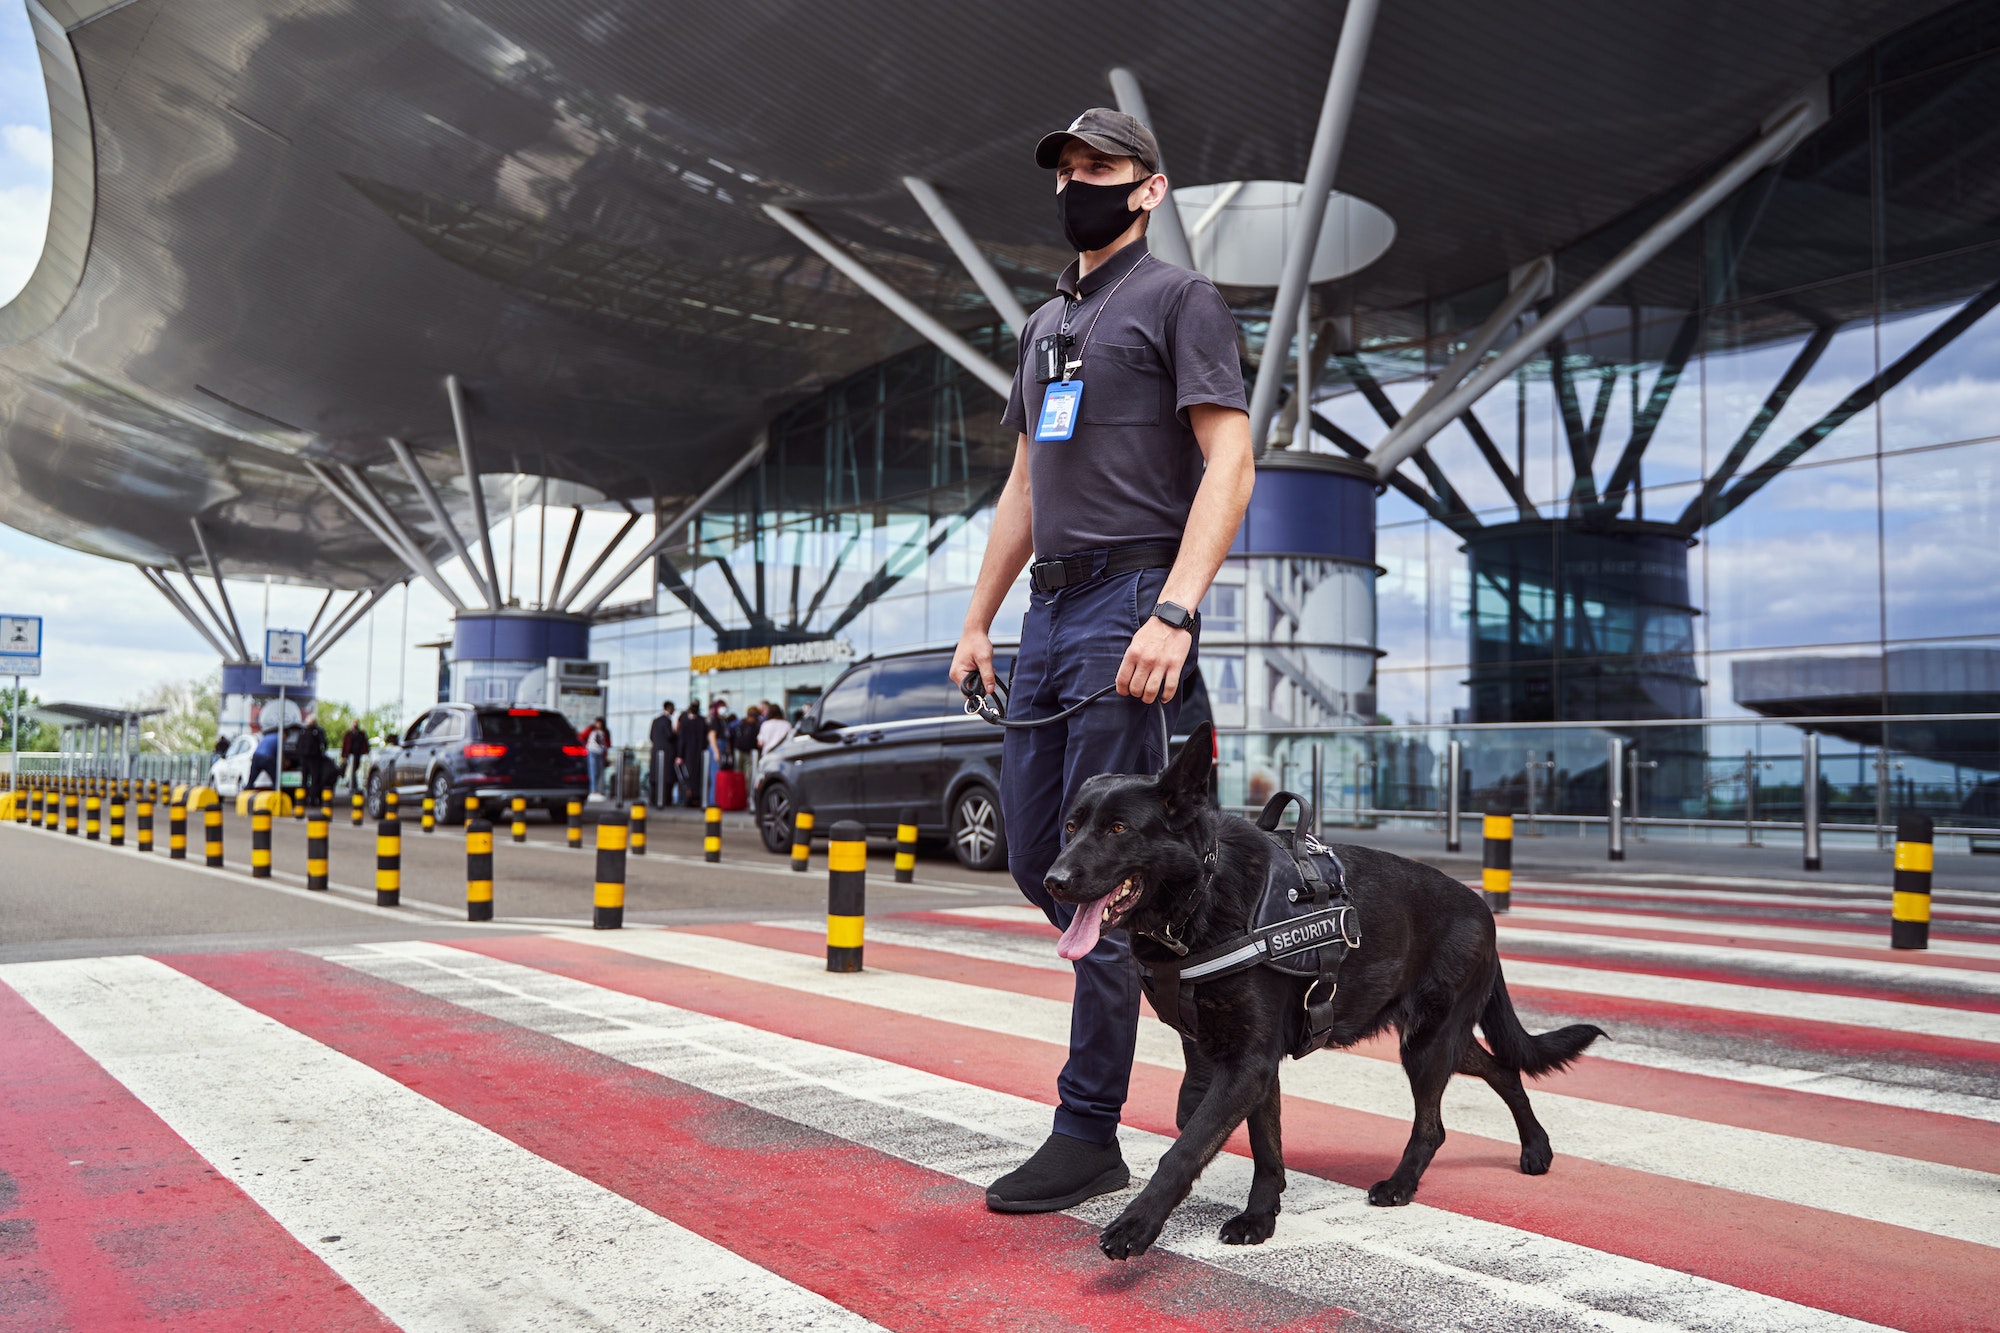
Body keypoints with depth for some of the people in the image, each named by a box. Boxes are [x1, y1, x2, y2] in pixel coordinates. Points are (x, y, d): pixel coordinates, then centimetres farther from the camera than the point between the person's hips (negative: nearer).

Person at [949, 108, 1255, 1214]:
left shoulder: (1178, 299, 1)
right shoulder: (1044, 324, 24)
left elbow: (1228, 462, -11)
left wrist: (1173, 612, -23)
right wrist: (977, 621, 18)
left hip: (1130, 603, -8)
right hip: (1049, 609, 9)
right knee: (1034, 860, 9)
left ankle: (1088, 1134, 0)